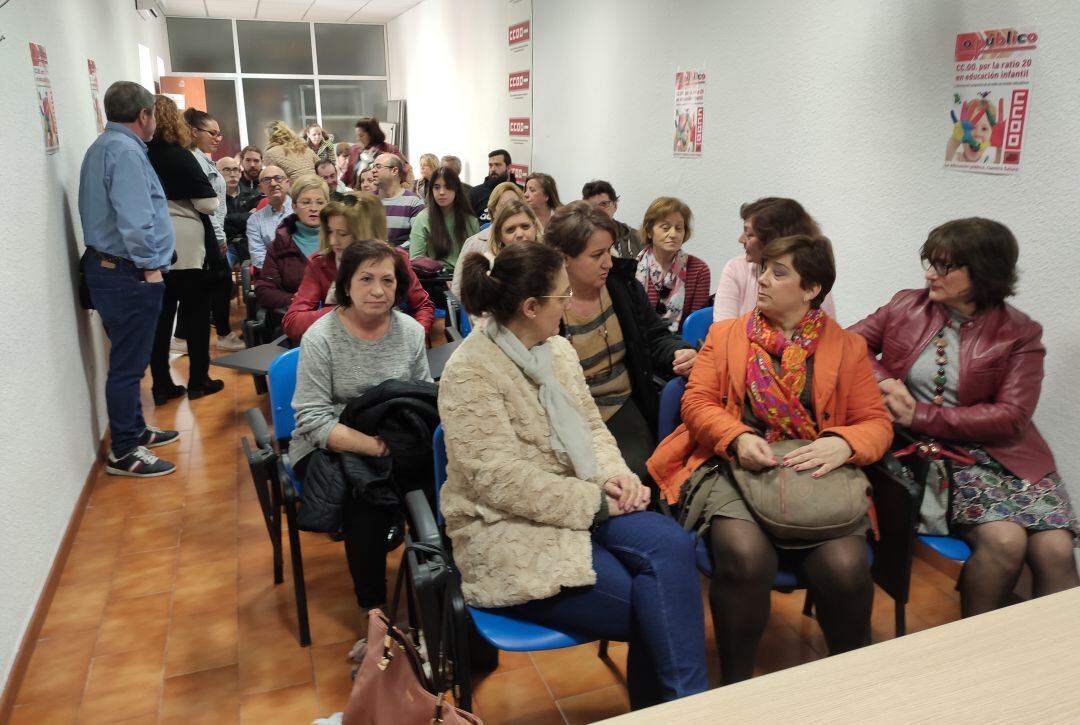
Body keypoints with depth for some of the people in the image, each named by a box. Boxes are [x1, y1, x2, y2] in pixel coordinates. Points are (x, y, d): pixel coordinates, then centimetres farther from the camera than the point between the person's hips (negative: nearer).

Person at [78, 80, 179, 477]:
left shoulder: (103, 145, 17)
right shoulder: (126, 150, -17)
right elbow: (135, 219, -25)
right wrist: (149, 265, -16)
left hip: (108, 266, 11)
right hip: (128, 274, -10)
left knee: (128, 359, 20)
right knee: (128, 363, -2)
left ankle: (134, 430, 33)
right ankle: (124, 453, 8)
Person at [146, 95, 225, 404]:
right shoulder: (179, 156, -11)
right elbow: (208, 203, -12)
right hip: (185, 248, -4)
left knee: (160, 316, 9)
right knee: (196, 312, 7)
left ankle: (161, 386, 13)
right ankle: (198, 381, 13)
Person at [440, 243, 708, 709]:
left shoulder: (558, 349, 9)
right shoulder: (470, 372, -15)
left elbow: (592, 427, 14)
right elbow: (501, 480, -21)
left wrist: (614, 476, -8)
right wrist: (594, 502, -18)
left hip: (583, 505, 7)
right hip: (508, 531, -6)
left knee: (671, 547, -22)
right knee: (653, 605, -19)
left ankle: (685, 700, -12)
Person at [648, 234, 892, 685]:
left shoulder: (847, 347, 14)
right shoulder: (725, 334, 15)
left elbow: (876, 423, 8)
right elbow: (697, 400, 6)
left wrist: (843, 444, -16)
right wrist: (738, 437, -15)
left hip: (815, 472, 1)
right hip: (735, 466, 0)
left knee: (845, 565, -27)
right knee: (744, 555, -31)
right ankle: (735, 684, -7)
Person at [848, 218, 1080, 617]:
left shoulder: (1019, 334, 0)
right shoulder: (907, 306, 6)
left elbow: (1010, 418, -8)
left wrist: (922, 416, -15)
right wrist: (885, 382, -10)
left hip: (1004, 455, 1)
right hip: (932, 453, -1)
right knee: (1004, 539, -24)